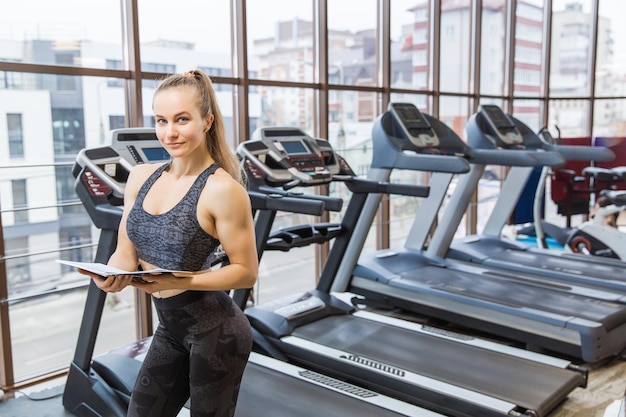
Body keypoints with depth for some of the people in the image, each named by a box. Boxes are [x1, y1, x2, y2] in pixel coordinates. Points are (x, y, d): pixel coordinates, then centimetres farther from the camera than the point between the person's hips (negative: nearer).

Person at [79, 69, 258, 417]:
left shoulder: (222, 189, -19)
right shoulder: (141, 177, 1)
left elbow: (246, 271, -16)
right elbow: (126, 252, 6)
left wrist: (178, 281, -27)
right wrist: (112, 277, -16)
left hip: (215, 332, -6)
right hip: (170, 329, 7)